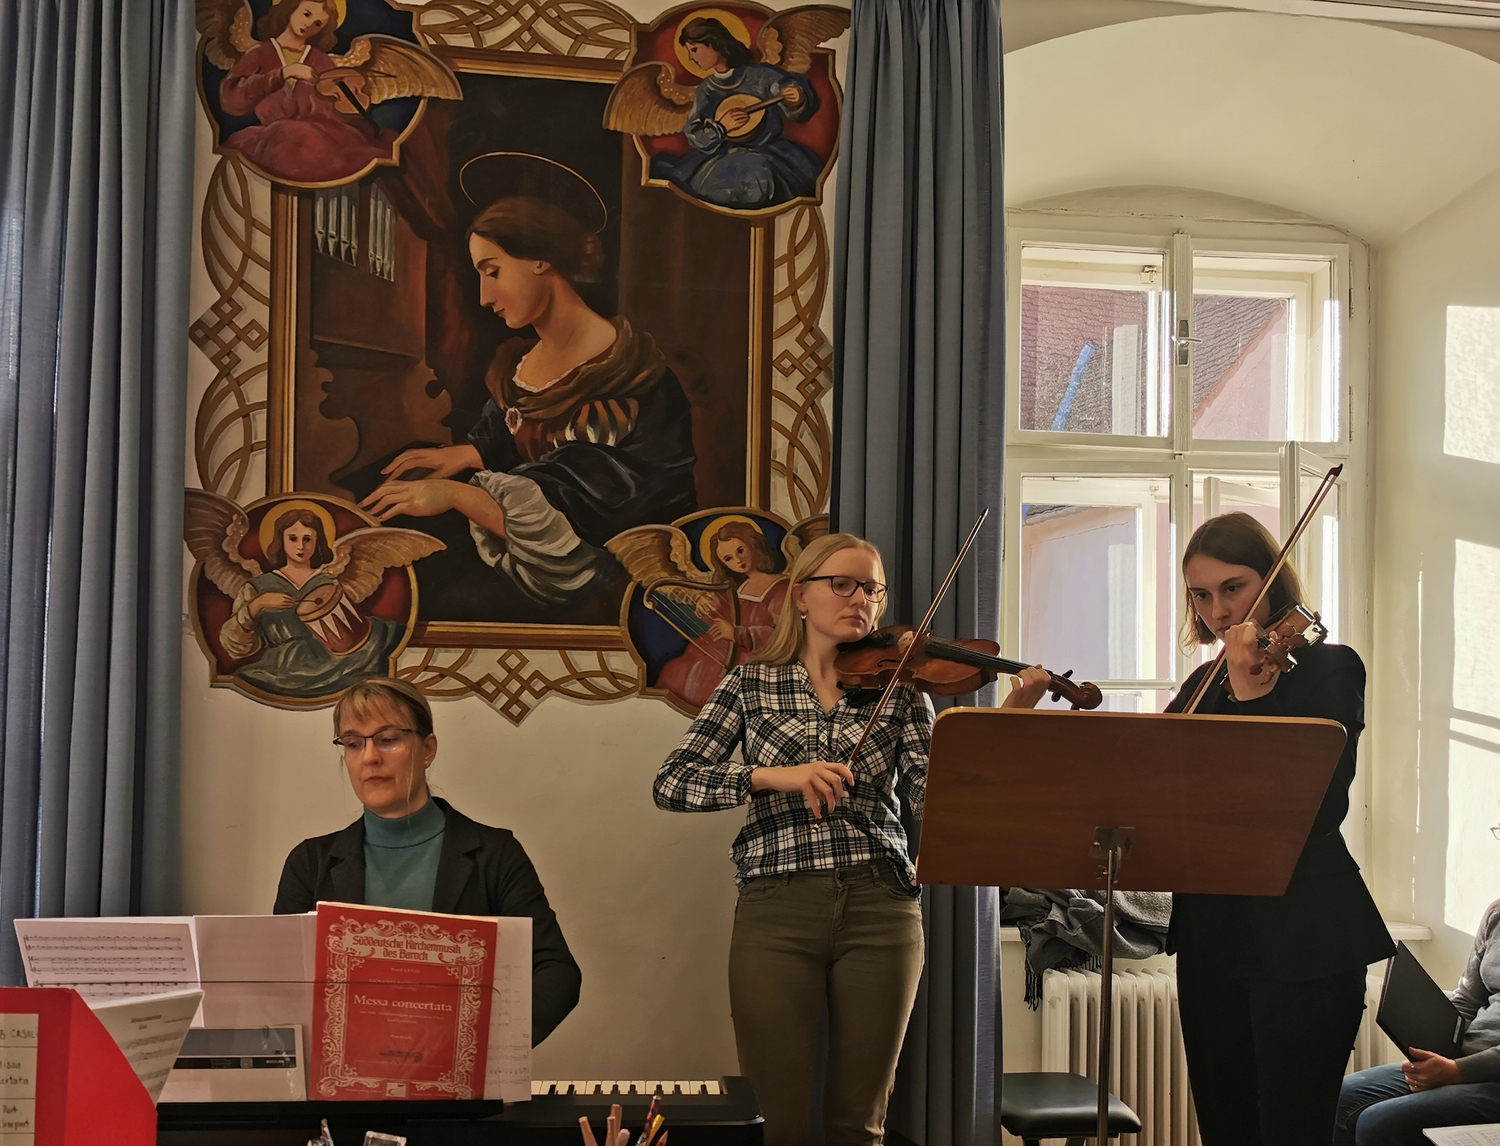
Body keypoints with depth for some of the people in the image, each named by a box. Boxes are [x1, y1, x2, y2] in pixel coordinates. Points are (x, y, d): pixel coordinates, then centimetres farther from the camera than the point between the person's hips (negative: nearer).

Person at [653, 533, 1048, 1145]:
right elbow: (671, 784, -2)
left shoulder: (898, 690, 10)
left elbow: (930, 793, -5)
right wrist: (769, 776, -17)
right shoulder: (752, 684, 7)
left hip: (879, 907, 1)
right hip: (777, 909, -1)